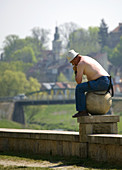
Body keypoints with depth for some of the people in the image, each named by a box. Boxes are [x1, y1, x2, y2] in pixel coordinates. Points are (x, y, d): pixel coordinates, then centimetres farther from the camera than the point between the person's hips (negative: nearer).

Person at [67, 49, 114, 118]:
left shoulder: (80, 64, -5)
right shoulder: (88, 59, 26)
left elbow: (79, 81, -5)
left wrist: (75, 72, 9)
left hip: (102, 82, -10)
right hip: (108, 83, 10)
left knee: (79, 88, -10)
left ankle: (82, 111, -10)